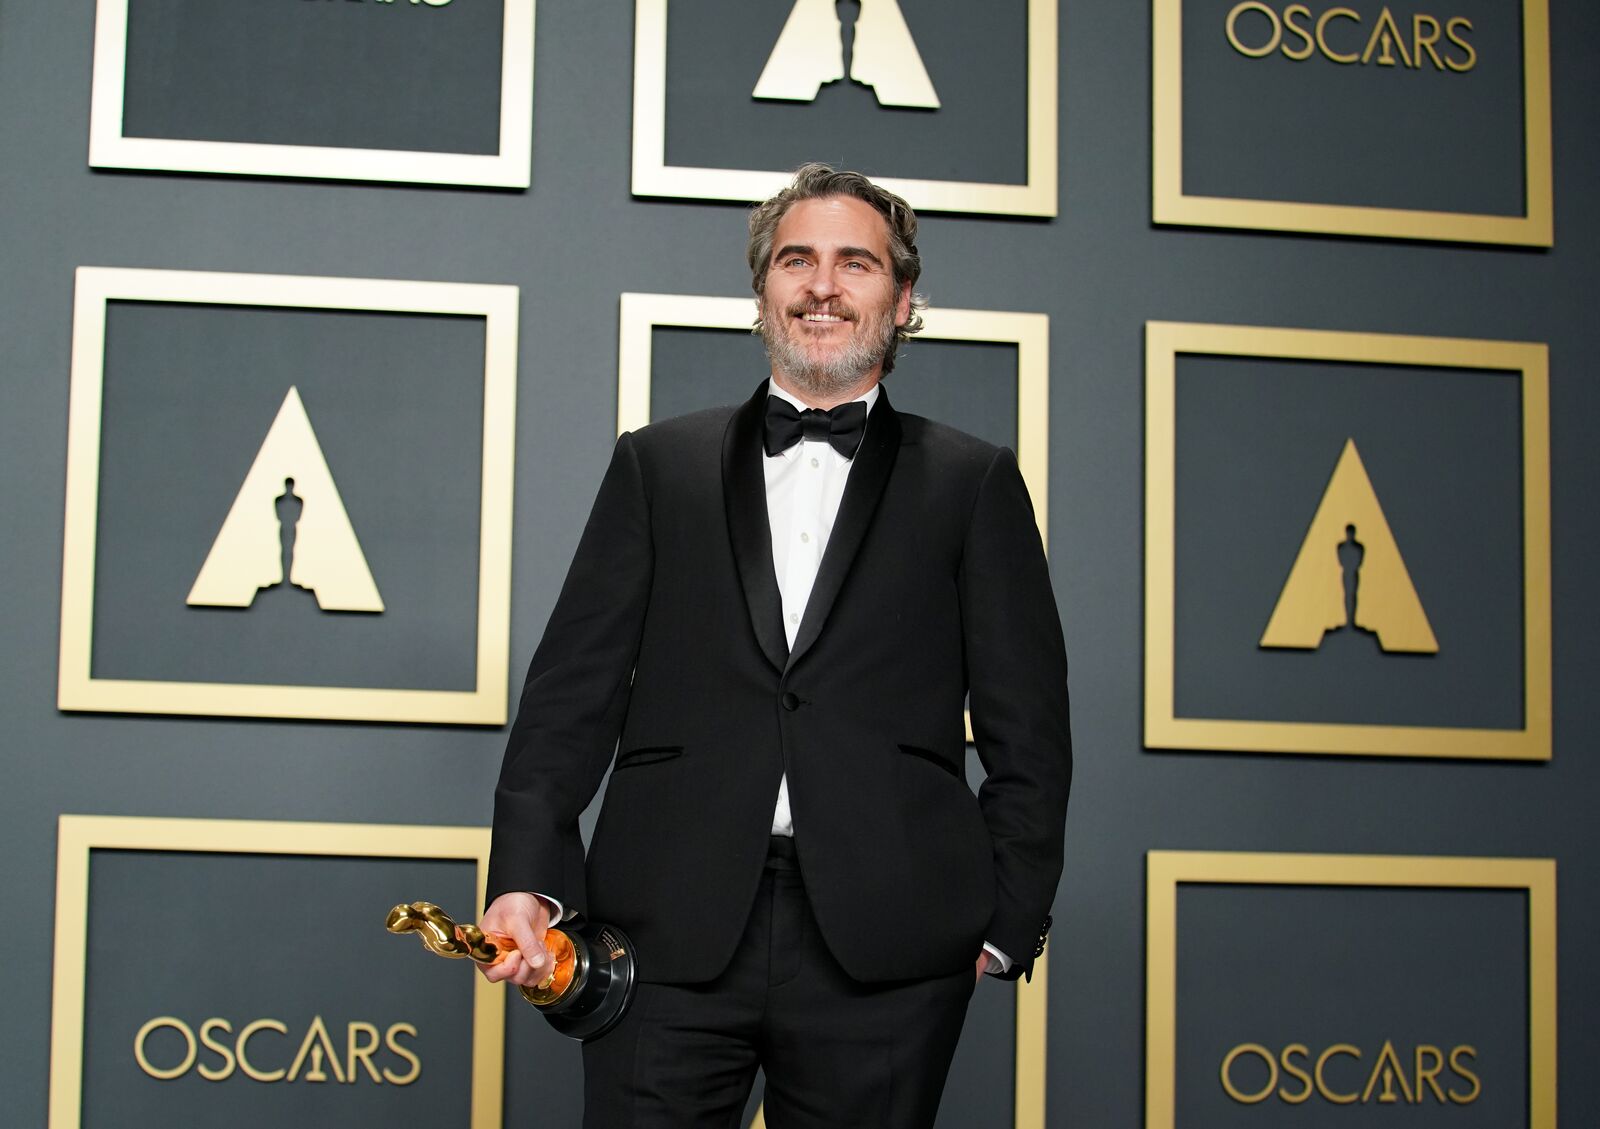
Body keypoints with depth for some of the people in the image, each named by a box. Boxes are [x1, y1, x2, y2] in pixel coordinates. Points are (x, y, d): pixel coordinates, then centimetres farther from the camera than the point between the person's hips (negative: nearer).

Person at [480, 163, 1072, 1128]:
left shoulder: (976, 486, 12)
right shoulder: (659, 466, 15)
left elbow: (1027, 732, 8)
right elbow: (573, 691, 9)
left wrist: (1008, 923, -1)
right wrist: (528, 880, -4)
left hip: (883, 949, 0)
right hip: (670, 934, 1)